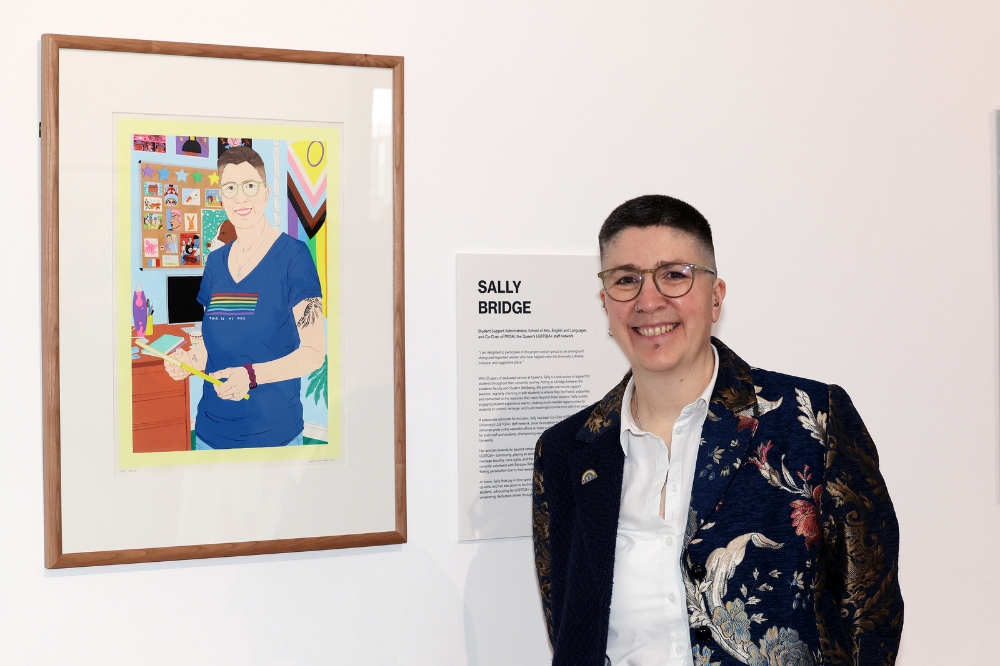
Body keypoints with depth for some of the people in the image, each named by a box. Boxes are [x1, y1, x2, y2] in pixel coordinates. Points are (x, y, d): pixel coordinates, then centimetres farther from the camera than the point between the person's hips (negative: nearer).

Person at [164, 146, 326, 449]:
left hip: (273, 432, -5)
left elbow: (313, 352, -11)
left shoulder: (292, 255, -9)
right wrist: (191, 358, -3)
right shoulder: (216, 262, 8)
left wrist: (251, 375, -24)